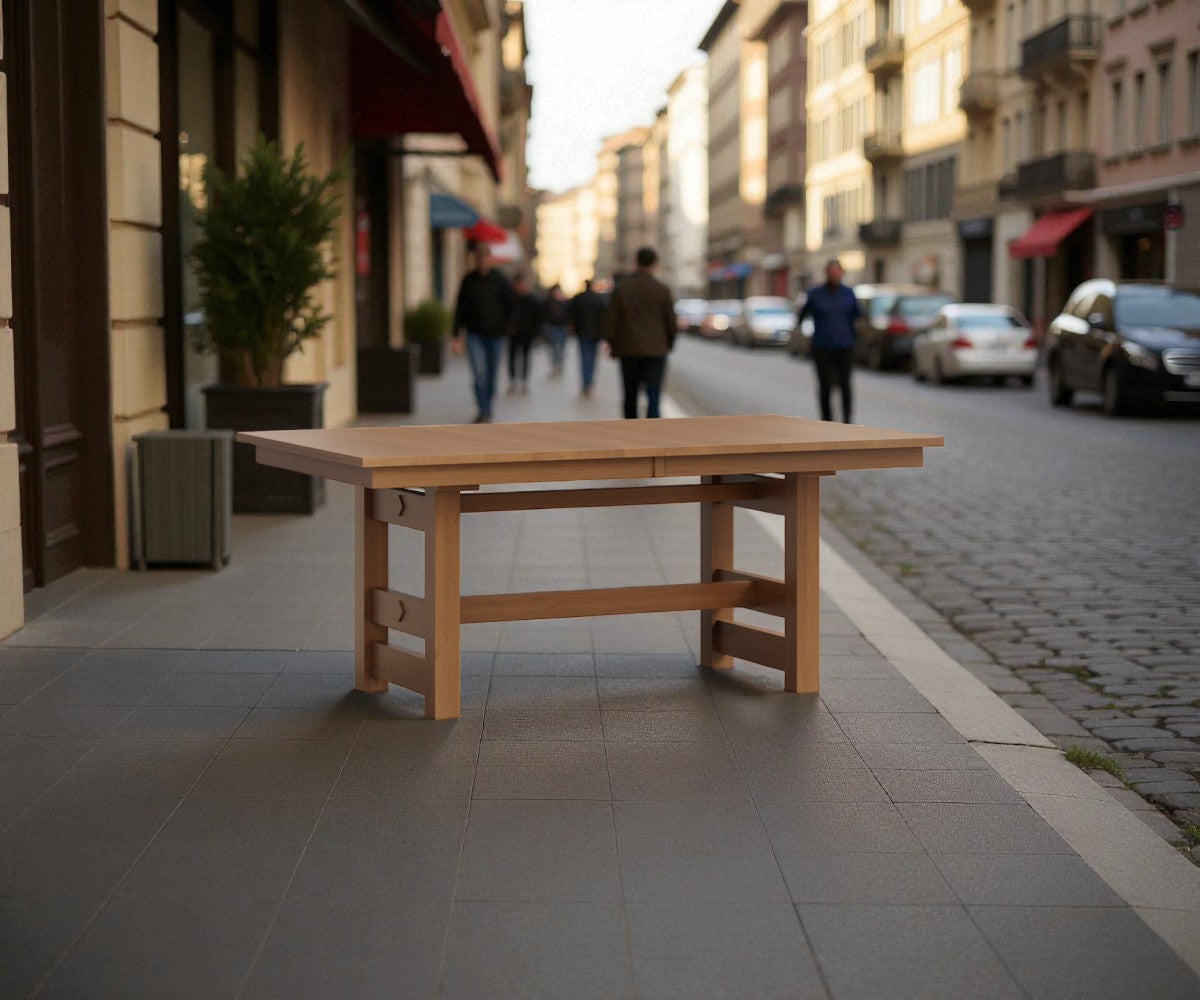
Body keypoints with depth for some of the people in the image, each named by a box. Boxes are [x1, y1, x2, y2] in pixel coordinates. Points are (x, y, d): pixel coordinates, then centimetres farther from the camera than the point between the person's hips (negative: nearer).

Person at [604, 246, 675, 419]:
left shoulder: (621, 288, -2)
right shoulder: (661, 290, -6)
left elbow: (611, 321, -1)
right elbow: (670, 321, -1)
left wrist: (614, 347, 11)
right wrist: (669, 345, 17)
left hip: (628, 351, 2)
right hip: (655, 351, -2)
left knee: (631, 396, 15)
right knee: (653, 397, -6)